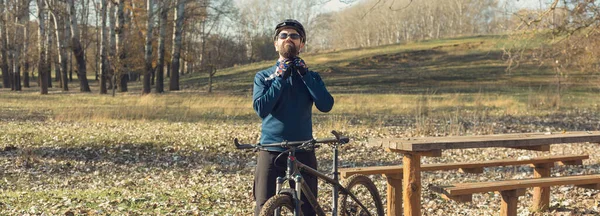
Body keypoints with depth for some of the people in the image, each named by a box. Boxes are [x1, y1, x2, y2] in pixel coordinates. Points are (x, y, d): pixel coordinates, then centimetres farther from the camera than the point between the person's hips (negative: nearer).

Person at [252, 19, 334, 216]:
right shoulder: (263, 76, 6)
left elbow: (326, 105, -8)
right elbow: (261, 108, -11)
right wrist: (280, 78, -13)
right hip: (271, 152, -1)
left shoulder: (311, 77, 10)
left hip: (303, 152, 2)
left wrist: (304, 74, -11)